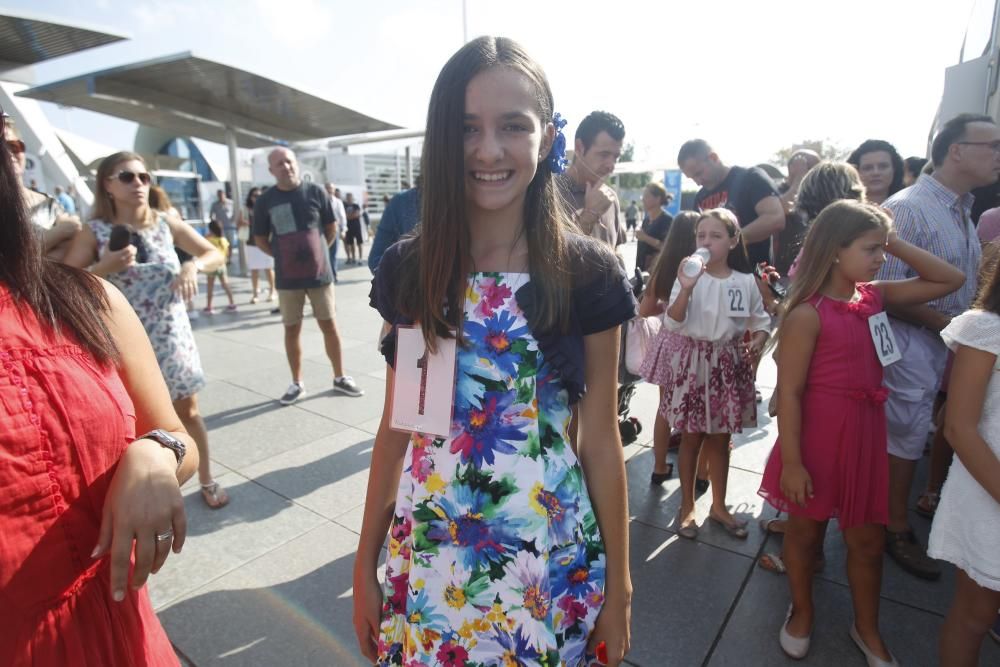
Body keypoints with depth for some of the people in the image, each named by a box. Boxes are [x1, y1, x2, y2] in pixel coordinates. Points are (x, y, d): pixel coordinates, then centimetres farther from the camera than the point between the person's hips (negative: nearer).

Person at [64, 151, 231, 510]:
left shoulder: (166, 223, -1)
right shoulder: (94, 232, -5)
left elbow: (215, 255, 4)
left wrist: (193, 266, -15)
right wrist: (106, 267, -22)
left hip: (171, 336, 2)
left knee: (188, 412, 11)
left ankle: (207, 481, 28)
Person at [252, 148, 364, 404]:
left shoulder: (315, 192, -2)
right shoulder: (265, 201, 0)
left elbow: (331, 227, 8)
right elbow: (260, 239, 10)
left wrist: (315, 251, 7)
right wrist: (284, 256, 1)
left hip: (320, 274, -1)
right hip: (287, 279, 1)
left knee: (329, 326, 5)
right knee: (292, 329, 8)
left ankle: (340, 378, 19)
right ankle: (297, 383, 21)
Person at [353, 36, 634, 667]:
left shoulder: (589, 272, -12)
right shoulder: (407, 269, -6)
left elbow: (601, 437, -6)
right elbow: (397, 425, 1)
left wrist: (618, 584, 1)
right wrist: (366, 563, 7)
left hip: (554, 561, -1)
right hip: (427, 558, 2)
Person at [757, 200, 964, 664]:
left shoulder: (875, 296, 3)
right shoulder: (807, 314, -19)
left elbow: (951, 281, 12)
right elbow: (789, 392, -19)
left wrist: (895, 243, 0)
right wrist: (791, 461, -18)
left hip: (864, 433, 6)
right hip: (817, 435, -6)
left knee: (868, 538, 18)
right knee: (805, 529, 15)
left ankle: (867, 629, 41)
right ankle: (802, 611, 39)